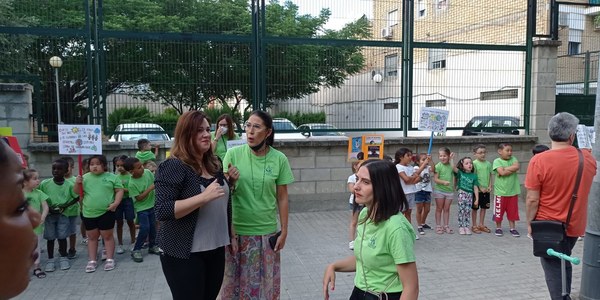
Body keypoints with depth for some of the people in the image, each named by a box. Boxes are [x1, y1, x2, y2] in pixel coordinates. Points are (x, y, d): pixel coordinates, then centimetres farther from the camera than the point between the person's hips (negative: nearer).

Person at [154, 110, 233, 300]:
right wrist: (203, 197, -29)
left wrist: (229, 182, 2)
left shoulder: (213, 164, 8)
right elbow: (162, 211, -24)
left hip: (216, 248, 7)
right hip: (184, 253, -7)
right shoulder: (173, 166, -15)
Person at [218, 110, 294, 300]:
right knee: (235, 281, 13)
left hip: (267, 232, 0)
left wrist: (284, 231, 2)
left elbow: (282, 198, 1)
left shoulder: (279, 159, -6)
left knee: (265, 282, 14)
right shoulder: (233, 154, -6)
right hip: (237, 231, 0)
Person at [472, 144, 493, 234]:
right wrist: (480, 188, -15)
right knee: (475, 208, 5)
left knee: (484, 207, 12)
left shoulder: (488, 163, 6)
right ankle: (474, 226, 14)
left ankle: (481, 225, 24)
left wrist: (490, 186, -1)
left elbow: (490, 176, 12)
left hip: (486, 190, 5)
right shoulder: (474, 163, -10)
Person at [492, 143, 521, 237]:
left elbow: (517, 167, -14)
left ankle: (512, 228, 22)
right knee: (499, 211, 6)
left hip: (513, 191, 4)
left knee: (512, 211, 10)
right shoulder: (497, 161, -7)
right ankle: (498, 228, 22)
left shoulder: (513, 159, 6)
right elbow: (502, 172, -21)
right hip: (500, 192, -3)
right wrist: (512, 169, -13)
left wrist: (505, 169, -15)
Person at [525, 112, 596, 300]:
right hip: (574, 226, 5)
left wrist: (530, 223, -5)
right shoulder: (588, 158, -7)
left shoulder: (539, 161, -20)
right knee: (564, 262, 26)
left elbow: (532, 199, -18)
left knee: (553, 268, 8)